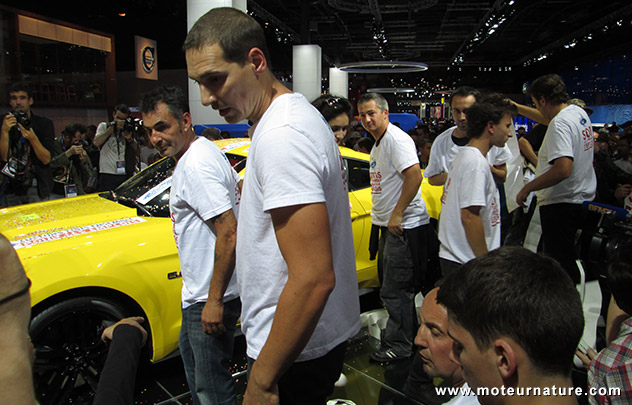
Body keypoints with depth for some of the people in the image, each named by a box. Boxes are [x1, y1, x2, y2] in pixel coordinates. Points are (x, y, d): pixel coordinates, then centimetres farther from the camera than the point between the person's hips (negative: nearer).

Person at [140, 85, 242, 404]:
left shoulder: (196, 165, -23)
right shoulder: (199, 153, 10)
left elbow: (229, 233, -29)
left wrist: (214, 300, -26)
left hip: (210, 297, -11)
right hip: (199, 292, 11)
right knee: (191, 356, 29)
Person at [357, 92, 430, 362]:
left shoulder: (396, 139, -14)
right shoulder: (377, 145, 17)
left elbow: (414, 175, -25)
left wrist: (397, 215, -24)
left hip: (405, 225, -11)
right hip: (390, 226, 11)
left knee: (395, 290, -4)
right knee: (394, 286, 20)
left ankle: (399, 345, 11)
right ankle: (407, 334, 36)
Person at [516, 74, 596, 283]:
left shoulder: (560, 124, -21)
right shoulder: (579, 112, 9)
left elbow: (563, 169, -32)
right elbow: (545, 118, 30)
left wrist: (528, 187, -23)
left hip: (560, 205, -10)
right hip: (580, 199, 10)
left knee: (560, 262, -2)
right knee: (568, 260, 20)